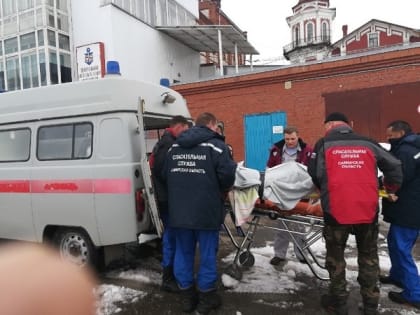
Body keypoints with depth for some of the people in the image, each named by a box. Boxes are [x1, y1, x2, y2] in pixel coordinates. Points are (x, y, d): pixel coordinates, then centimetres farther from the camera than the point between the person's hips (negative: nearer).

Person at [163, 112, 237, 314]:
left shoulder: (174, 146, 11)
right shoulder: (216, 145, -8)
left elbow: (165, 174, 14)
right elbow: (227, 176, -16)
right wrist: (220, 190, 5)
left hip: (178, 210, 6)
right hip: (206, 211, -5)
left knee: (183, 252, 16)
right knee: (208, 254, 10)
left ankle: (187, 296, 29)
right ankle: (206, 297, 23)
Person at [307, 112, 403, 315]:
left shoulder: (324, 144, 1)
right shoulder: (367, 143, 9)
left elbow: (315, 175, -3)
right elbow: (394, 166, 11)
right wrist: (391, 189, 27)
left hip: (336, 209, -3)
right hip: (367, 209, 3)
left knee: (336, 256, 16)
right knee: (368, 256, 20)